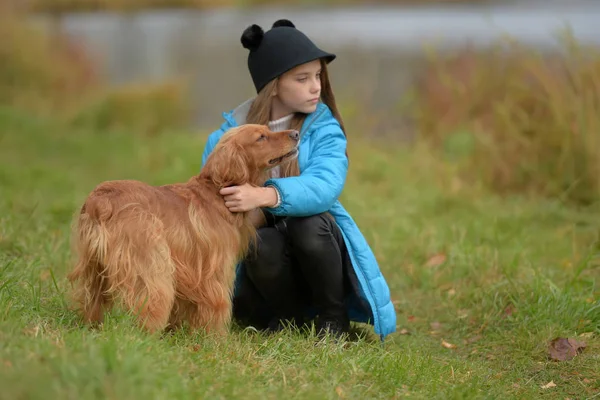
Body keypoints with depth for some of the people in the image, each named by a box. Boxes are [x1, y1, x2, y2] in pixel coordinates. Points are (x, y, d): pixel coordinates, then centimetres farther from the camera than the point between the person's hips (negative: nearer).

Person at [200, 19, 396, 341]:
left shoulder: (324, 129, -9)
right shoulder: (230, 133, -4)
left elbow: (324, 185, -28)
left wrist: (265, 196, -45)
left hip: (317, 243, 0)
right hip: (265, 254, 0)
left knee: (307, 222, -32)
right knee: (262, 244, -33)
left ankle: (332, 315, -7)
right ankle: (288, 317, -2)